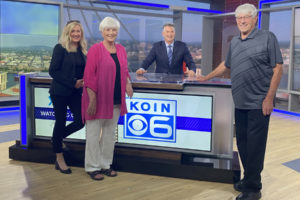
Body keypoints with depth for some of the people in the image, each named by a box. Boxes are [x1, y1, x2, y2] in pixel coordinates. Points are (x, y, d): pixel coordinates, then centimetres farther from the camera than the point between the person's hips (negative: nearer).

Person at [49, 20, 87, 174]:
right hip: (60, 92, -5)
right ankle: (59, 158, 18)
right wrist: (73, 82, -15)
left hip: (75, 92, 6)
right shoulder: (60, 48, -8)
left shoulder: (81, 50, 9)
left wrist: (83, 81, -5)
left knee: (81, 121, -1)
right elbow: (53, 71, -12)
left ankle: (57, 138, 27)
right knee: (60, 122, 3)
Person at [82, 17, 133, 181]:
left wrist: (128, 83, -1)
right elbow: (89, 76, -13)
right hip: (98, 99, -6)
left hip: (115, 100, 6)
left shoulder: (121, 50, 9)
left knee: (110, 133, 15)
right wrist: (92, 99, -19)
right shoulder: (95, 49, -10)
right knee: (94, 134, 4)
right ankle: (92, 167, 18)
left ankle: (105, 165, 29)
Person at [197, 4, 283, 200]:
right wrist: (206, 78, 30)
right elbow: (226, 65, 29)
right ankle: (249, 179, 26)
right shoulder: (234, 42, 15)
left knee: (254, 146, -3)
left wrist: (269, 98, -13)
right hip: (240, 103, 6)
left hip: (259, 104, -6)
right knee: (242, 143, 11)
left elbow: (278, 69, -7)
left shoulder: (267, 38, -3)